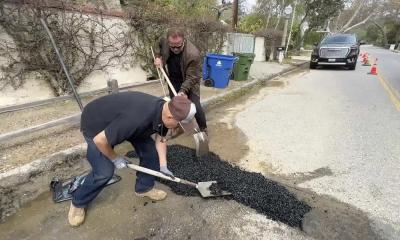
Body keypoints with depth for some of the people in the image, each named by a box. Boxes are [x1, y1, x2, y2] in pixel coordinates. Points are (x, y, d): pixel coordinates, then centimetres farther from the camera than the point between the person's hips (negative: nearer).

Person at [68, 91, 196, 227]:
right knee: (104, 172, -14)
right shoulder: (138, 118, -43)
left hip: (124, 121, 7)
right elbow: (100, 140, -33)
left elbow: (160, 138, -1)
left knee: (150, 151, 1)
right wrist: (115, 159, -15)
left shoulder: (164, 110, -17)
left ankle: (144, 188, 24)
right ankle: (77, 203, 18)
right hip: (95, 124, -7)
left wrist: (163, 166, -6)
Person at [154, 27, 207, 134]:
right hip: (173, 80, 5)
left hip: (189, 82, -4)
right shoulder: (164, 42, -17)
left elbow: (191, 77, -27)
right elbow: (158, 46, 9)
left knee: (195, 106, -7)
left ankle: (203, 129, 14)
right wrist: (157, 57, -7)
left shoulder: (193, 54, -34)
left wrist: (182, 91, -37)